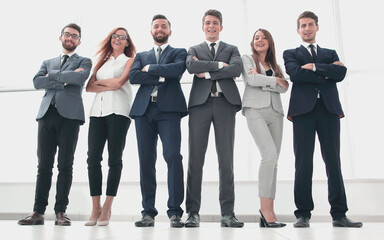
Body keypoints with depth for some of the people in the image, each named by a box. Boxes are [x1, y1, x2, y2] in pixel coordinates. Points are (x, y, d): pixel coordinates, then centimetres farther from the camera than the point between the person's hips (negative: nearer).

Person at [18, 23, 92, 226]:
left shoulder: (84, 61, 16)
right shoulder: (48, 62, 26)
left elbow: (80, 77, -8)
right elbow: (37, 82, 7)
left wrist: (53, 75, 1)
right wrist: (64, 80, -4)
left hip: (69, 114, -3)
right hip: (47, 113, 3)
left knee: (65, 165, -4)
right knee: (44, 165, 0)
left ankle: (60, 211, 1)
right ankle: (38, 211, 3)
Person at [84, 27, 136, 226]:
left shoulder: (129, 61, 13)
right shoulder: (102, 62, 25)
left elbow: (119, 81, -5)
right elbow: (89, 87, 13)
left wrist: (100, 81, 9)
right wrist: (108, 87, -3)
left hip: (118, 111, -4)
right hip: (98, 111, 4)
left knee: (114, 159, -5)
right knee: (93, 157, -5)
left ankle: (107, 208, -1)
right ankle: (95, 208, 1)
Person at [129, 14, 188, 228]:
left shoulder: (179, 52, 18)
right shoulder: (141, 56, 25)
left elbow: (178, 69, -6)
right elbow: (133, 77, 5)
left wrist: (150, 68, 2)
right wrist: (161, 77, -4)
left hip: (168, 109, -3)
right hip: (143, 109, 3)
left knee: (173, 156, -16)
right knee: (146, 161, -1)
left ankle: (175, 212, -9)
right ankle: (148, 212, 5)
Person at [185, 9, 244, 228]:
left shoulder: (231, 49, 20)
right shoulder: (194, 49, 20)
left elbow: (237, 68, -2)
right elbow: (191, 66, -3)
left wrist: (207, 73, -4)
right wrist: (219, 65, -5)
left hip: (225, 103, 0)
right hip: (200, 103, 0)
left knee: (226, 160, -2)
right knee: (195, 159, -3)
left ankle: (228, 213, 3)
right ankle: (193, 212, 2)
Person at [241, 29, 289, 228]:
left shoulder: (275, 65, 24)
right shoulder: (247, 59, 14)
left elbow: (284, 88, 7)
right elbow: (252, 80, -6)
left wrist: (262, 81, -5)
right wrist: (275, 80, 3)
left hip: (275, 112, 5)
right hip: (256, 110, -5)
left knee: (273, 160, -2)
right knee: (269, 154, -21)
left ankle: (268, 211, 0)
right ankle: (265, 208, -16)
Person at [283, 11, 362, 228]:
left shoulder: (330, 53, 24)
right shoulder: (291, 54, 18)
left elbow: (341, 73, 3)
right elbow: (295, 74, -4)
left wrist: (315, 67, -4)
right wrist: (326, 74, -2)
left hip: (329, 108, 2)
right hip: (303, 108, -2)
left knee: (333, 161, 0)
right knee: (303, 163, -5)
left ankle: (339, 214, 5)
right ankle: (303, 214, 0)